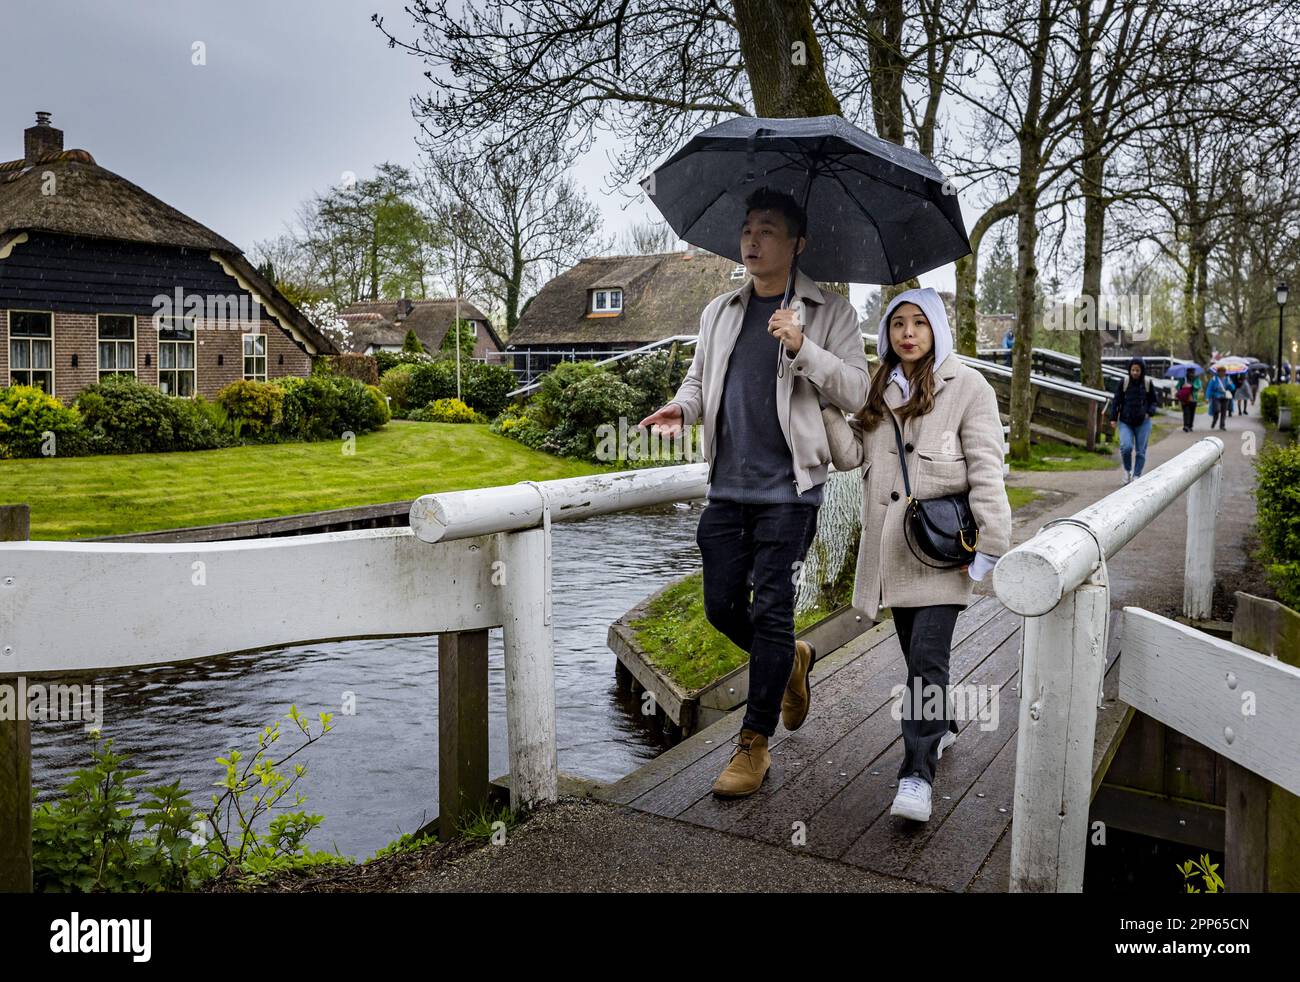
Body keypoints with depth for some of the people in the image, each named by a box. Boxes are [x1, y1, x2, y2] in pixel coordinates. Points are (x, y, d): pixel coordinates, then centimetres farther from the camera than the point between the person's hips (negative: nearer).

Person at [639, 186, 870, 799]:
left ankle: (754, 745, 11)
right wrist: (682, 406, -2)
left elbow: (855, 391, -5)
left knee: (770, 611, -3)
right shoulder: (718, 313, 14)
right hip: (727, 487, 5)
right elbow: (699, 376, 20)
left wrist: (802, 347, -21)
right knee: (722, 606, 8)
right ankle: (791, 661, 39)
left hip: (787, 489, -5)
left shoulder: (830, 313, 1)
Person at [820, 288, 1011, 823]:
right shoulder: (878, 391, 12)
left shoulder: (966, 387, -4)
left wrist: (989, 543, -13)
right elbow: (851, 455, 3)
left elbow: (985, 470, -8)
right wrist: (828, 405, -10)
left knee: (927, 656, -12)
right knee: (916, 652, 17)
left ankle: (918, 773, -7)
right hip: (892, 545, 5)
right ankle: (940, 727, 40)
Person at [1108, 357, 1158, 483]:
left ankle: (1136, 476, 17)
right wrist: (1113, 417, -5)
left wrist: (1149, 413, -10)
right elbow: (1116, 400, 1)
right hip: (1126, 422, -1)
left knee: (1140, 451, 4)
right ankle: (1127, 470, 8)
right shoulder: (1124, 382, -3)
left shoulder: (1147, 383, 0)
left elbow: (1153, 401, 9)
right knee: (1126, 447, -18)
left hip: (1143, 423, 1)